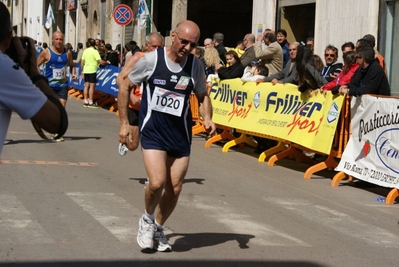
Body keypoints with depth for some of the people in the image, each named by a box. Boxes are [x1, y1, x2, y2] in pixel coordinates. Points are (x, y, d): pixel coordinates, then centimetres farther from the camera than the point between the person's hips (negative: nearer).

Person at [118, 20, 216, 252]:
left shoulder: (195, 65, -3)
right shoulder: (151, 59, -11)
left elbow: (202, 95, 13)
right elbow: (126, 86, 2)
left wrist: (207, 118, -7)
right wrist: (124, 123, 0)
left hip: (181, 134, 3)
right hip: (153, 131, -3)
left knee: (175, 189, 6)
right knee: (157, 183, -19)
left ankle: (158, 228, 32)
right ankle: (147, 219, 12)